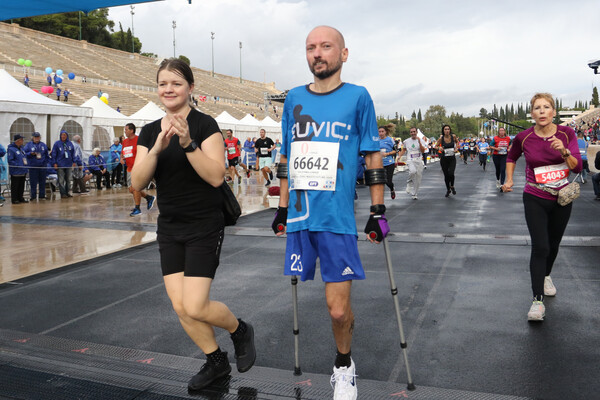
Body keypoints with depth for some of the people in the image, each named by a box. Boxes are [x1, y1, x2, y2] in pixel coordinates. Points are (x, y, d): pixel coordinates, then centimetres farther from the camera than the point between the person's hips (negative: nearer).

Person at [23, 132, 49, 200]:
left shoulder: (43, 145, 11)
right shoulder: (28, 145, 3)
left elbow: (46, 155, 14)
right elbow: (24, 153, -1)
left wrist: (46, 162, 5)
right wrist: (31, 154, -18)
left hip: (42, 166, 2)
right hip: (33, 166, -2)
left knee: (42, 182, 6)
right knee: (33, 182, -2)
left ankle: (42, 196, 14)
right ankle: (33, 196, 5)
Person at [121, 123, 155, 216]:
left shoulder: (138, 140, -8)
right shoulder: (125, 141, 15)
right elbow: (122, 153, 26)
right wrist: (122, 159, 4)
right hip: (129, 168, 8)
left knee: (135, 188, -12)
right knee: (131, 189, 9)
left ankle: (137, 209, -2)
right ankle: (149, 198, 27)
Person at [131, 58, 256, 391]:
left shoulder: (204, 124, -10)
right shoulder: (150, 132, 6)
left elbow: (216, 176, -19)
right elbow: (137, 183, -5)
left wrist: (188, 143, -29)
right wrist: (157, 147, -19)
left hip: (204, 227, -6)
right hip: (169, 229, 6)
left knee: (196, 307, -9)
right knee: (180, 306, 6)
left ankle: (241, 330, 22)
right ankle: (216, 362, 27)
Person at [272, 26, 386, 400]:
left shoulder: (358, 97, 1)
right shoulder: (294, 98, 11)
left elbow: (373, 158, 3)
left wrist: (378, 211, 0)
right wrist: (283, 208, 16)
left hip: (337, 217, -3)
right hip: (300, 216, 3)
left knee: (338, 310, -1)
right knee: (337, 307, 7)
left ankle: (344, 367, 26)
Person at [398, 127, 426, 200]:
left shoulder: (420, 140, 3)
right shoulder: (406, 141, 5)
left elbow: (423, 151, -8)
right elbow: (403, 150, 19)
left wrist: (419, 142, -17)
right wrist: (399, 156, 2)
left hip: (419, 161, 2)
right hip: (410, 161, -1)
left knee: (418, 179, 3)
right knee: (413, 171, -33)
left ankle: (415, 194, 16)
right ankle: (409, 183, -5)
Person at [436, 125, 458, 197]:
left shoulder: (453, 136, -5)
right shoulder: (441, 138, -8)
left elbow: (457, 141, 17)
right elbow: (436, 146, 4)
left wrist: (456, 148, 0)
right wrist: (439, 148, -17)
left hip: (452, 158, 0)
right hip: (444, 159, 0)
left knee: (451, 173, -19)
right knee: (446, 175, 7)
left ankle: (452, 186, 10)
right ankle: (448, 189, 30)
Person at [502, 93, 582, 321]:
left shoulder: (566, 133, -8)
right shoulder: (524, 138, -10)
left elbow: (577, 167, -12)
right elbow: (511, 157, 12)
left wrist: (564, 151, -29)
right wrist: (509, 180, 4)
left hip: (561, 199, 2)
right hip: (535, 200, -2)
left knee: (553, 244, 17)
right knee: (540, 247, -11)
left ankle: (546, 276, 47)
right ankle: (538, 301, -8)